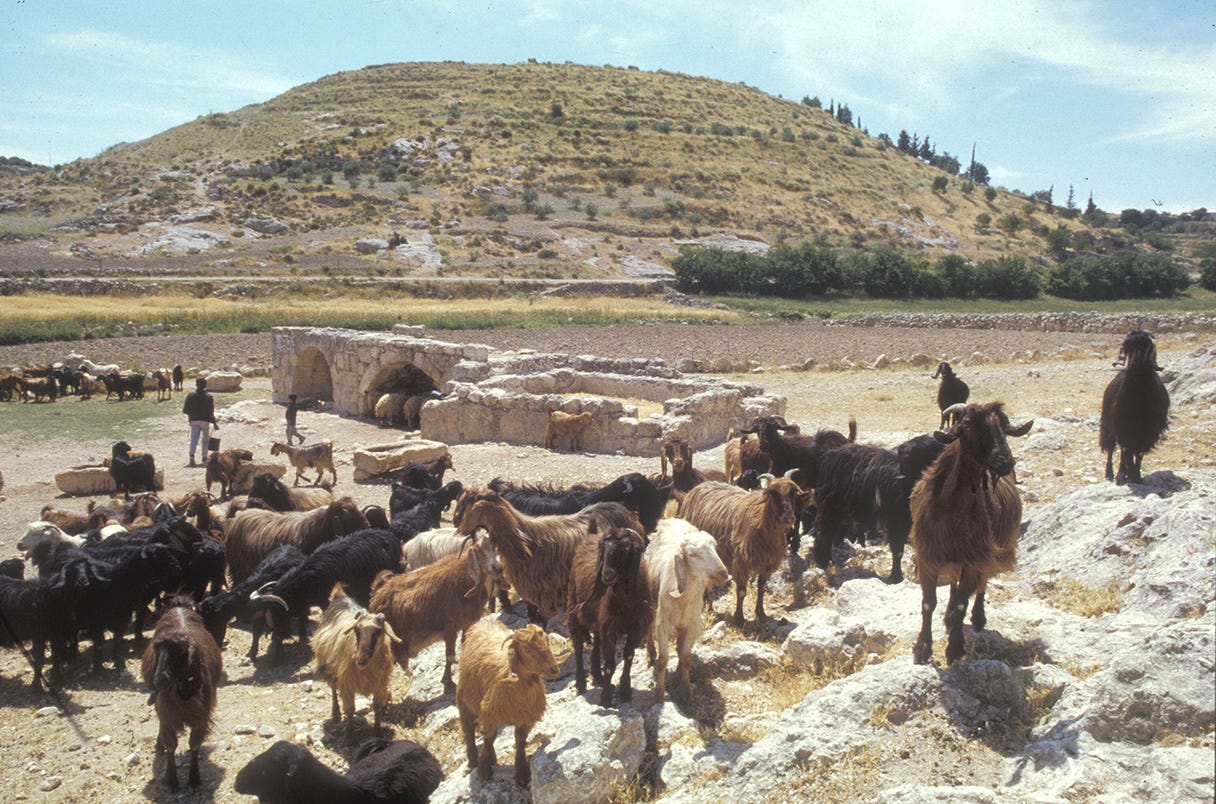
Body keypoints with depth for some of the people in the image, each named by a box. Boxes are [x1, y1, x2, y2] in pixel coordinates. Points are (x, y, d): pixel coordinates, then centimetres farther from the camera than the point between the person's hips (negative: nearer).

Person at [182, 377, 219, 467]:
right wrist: (214, 423, 0)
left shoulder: (190, 395, -2)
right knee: (205, 440, 13)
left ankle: (192, 459, -10)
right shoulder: (208, 397, -7)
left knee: (193, 440, 4)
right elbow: (211, 412, -9)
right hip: (205, 421, -1)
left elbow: (185, 410, -1)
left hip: (194, 420, 1)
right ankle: (204, 459, 18)